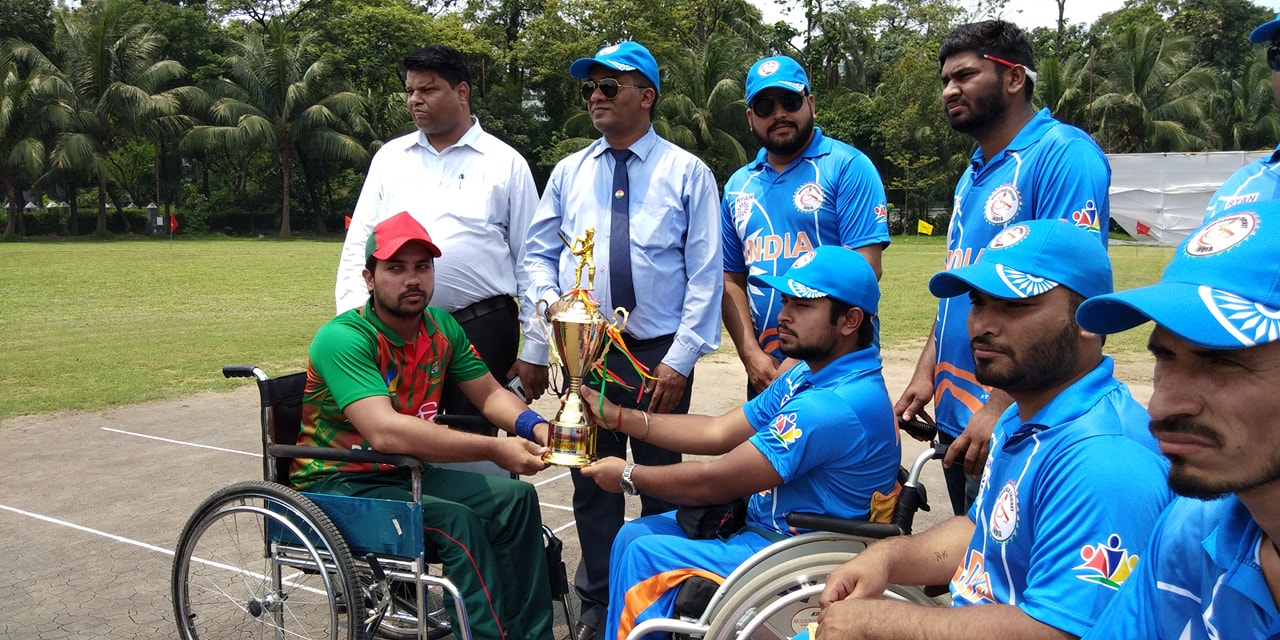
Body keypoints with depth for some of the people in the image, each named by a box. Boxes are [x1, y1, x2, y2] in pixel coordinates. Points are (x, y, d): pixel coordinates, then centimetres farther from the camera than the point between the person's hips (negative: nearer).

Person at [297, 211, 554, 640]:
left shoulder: (442, 327, 1)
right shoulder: (343, 339, -23)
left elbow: (489, 394, 6)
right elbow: (384, 431, -36)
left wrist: (534, 426, -18)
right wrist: (494, 450, -38)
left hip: (405, 473, 7)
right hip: (338, 484, -7)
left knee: (516, 499, -7)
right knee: (459, 523, -27)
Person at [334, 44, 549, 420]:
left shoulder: (506, 163, 3)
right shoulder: (389, 158, 11)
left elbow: (530, 261, 2)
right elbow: (358, 247, 10)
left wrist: (534, 352, -2)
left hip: (483, 329, -2)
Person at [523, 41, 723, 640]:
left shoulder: (687, 173, -2)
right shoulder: (569, 172, 8)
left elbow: (705, 275, -6)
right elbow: (538, 252, 14)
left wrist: (679, 360, -12)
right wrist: (551, 300, -7)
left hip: (660, 355, -2)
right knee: (591, 482, 10)